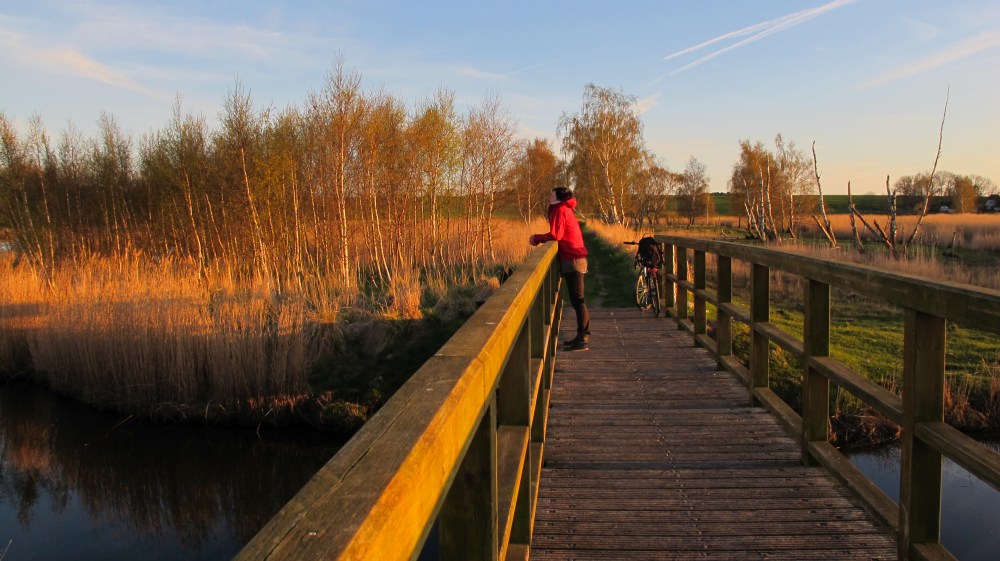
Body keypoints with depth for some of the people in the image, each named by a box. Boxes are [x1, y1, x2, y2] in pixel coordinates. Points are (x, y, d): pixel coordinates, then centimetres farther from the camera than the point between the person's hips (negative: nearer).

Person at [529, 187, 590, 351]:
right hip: (574, 259, 10)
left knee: (577, 299, -8)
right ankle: (582, 337, 17)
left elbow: (555, 235, -20)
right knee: (576, 299, 12)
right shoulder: (565, 210, 19)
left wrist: (537, 237, -6)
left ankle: (583, 339, -6)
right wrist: (539, 239, 4)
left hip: (573, 260, -10)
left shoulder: (560, 210, -10)